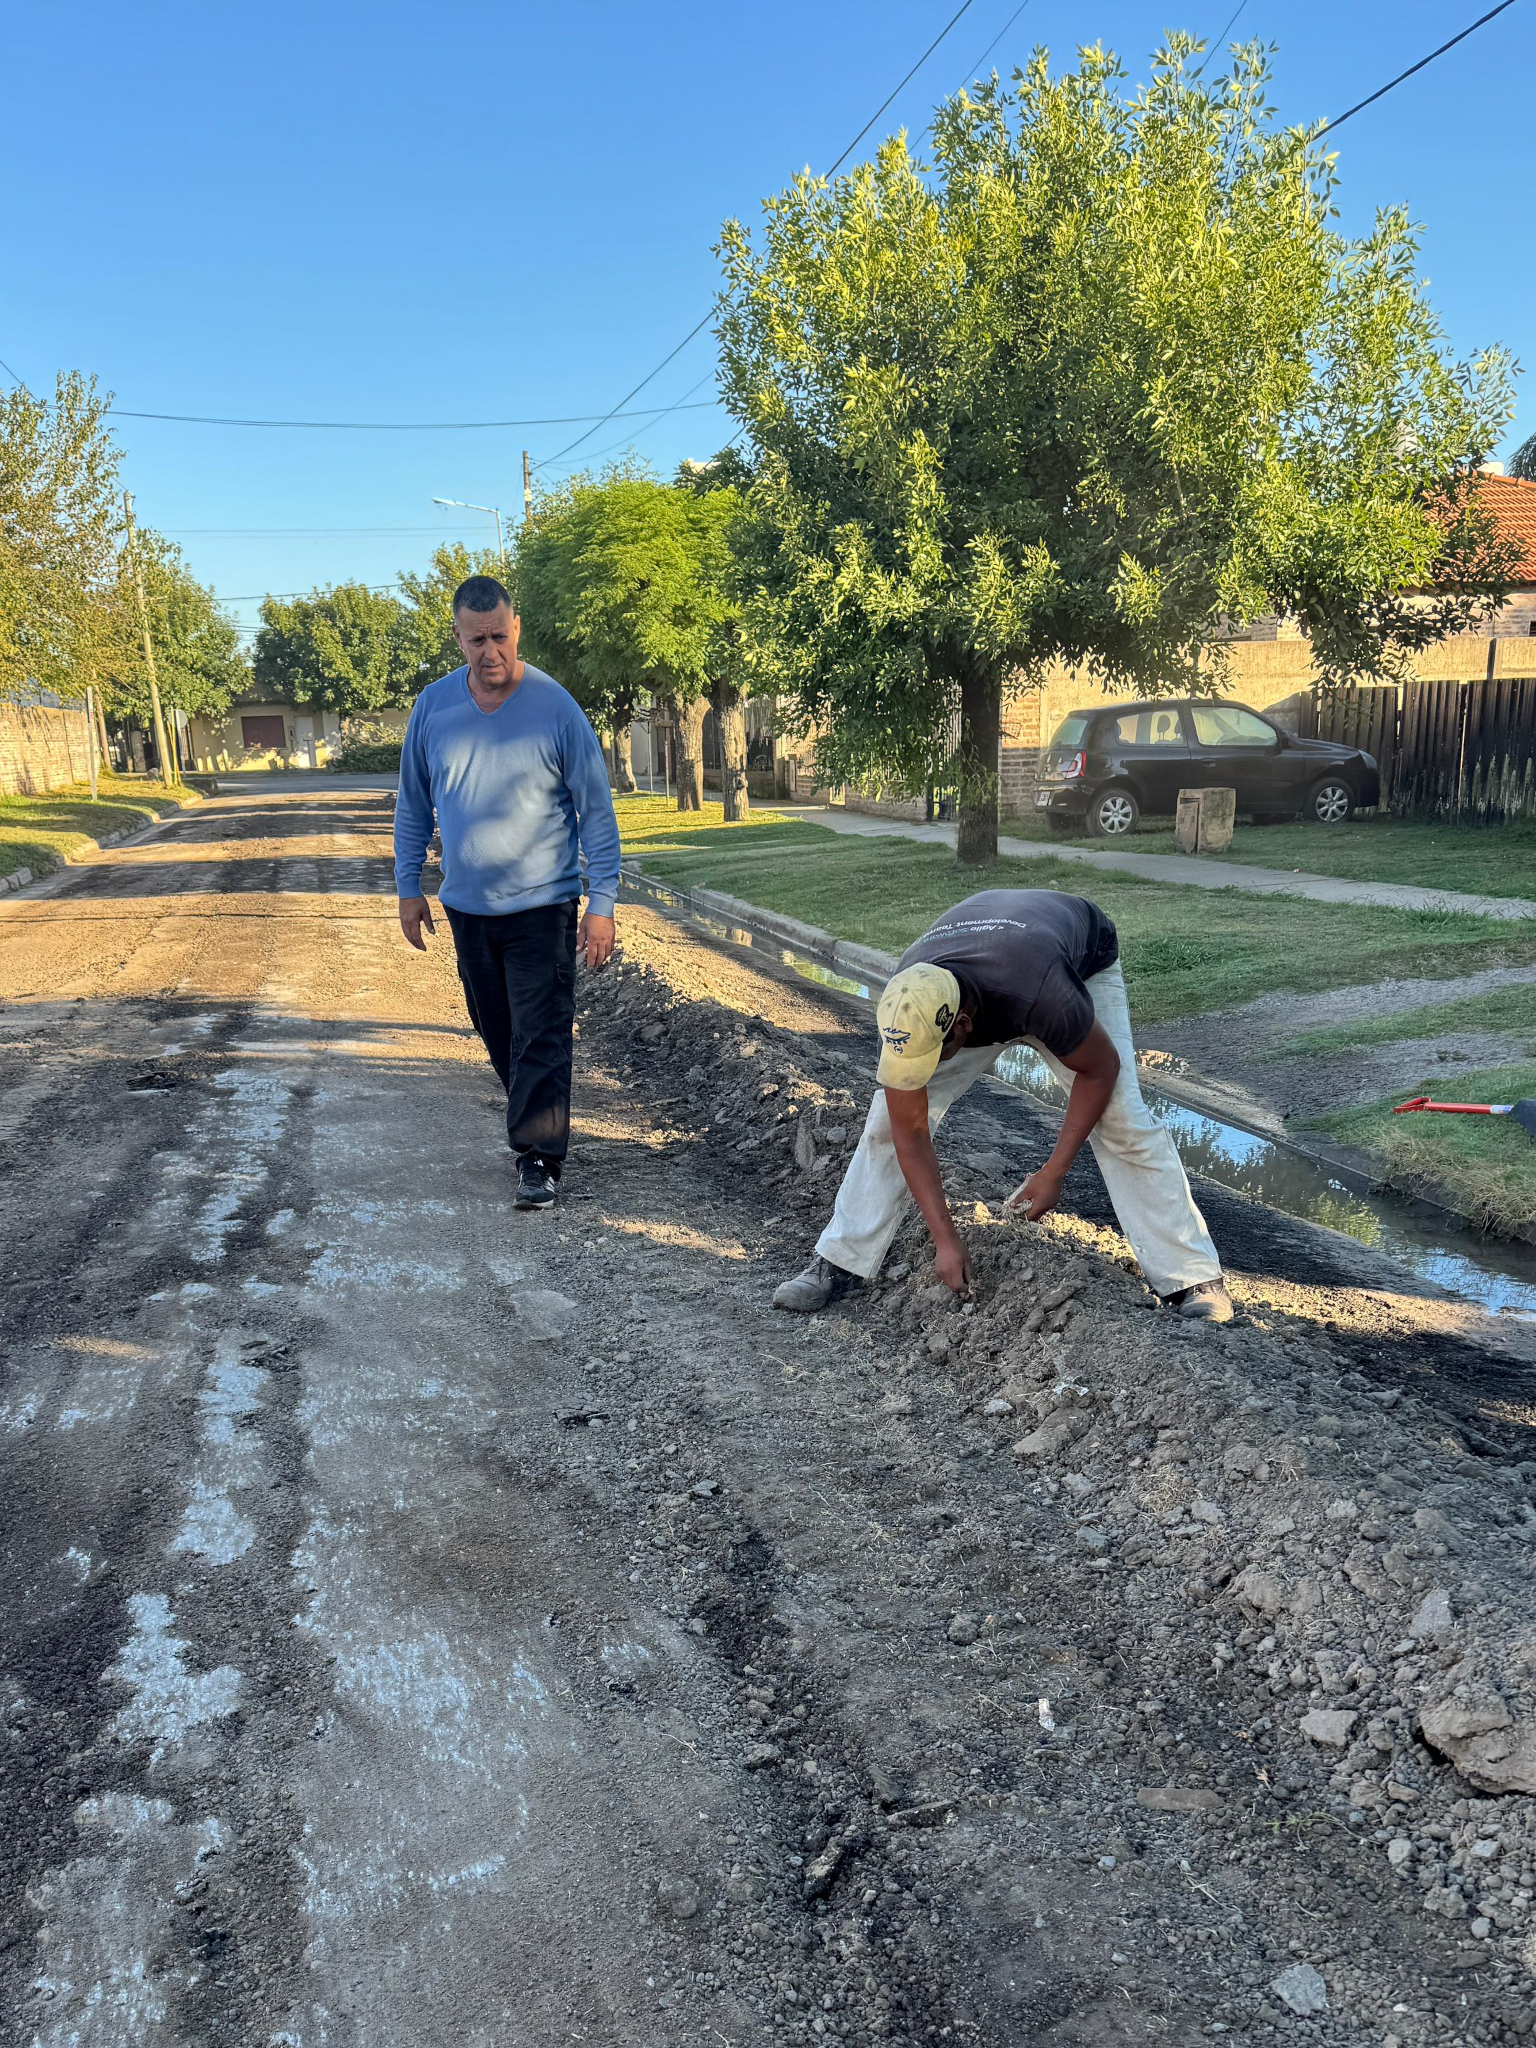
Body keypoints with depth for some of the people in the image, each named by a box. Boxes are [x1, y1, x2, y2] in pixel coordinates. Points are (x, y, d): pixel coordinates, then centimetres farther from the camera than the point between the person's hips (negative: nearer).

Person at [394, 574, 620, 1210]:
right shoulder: (433, 706, 0)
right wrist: (408, 886, 8)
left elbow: (596, 811, -7)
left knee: (540, 1037, -6)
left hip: (542, 903, -4)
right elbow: (413, 804, 11)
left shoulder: (556, 708, -10)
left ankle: (539, 1158, 0)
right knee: (496, 1032, 15)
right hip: (466, 904, 4)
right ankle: (533, 1115, 35)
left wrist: (602, 903, -12)